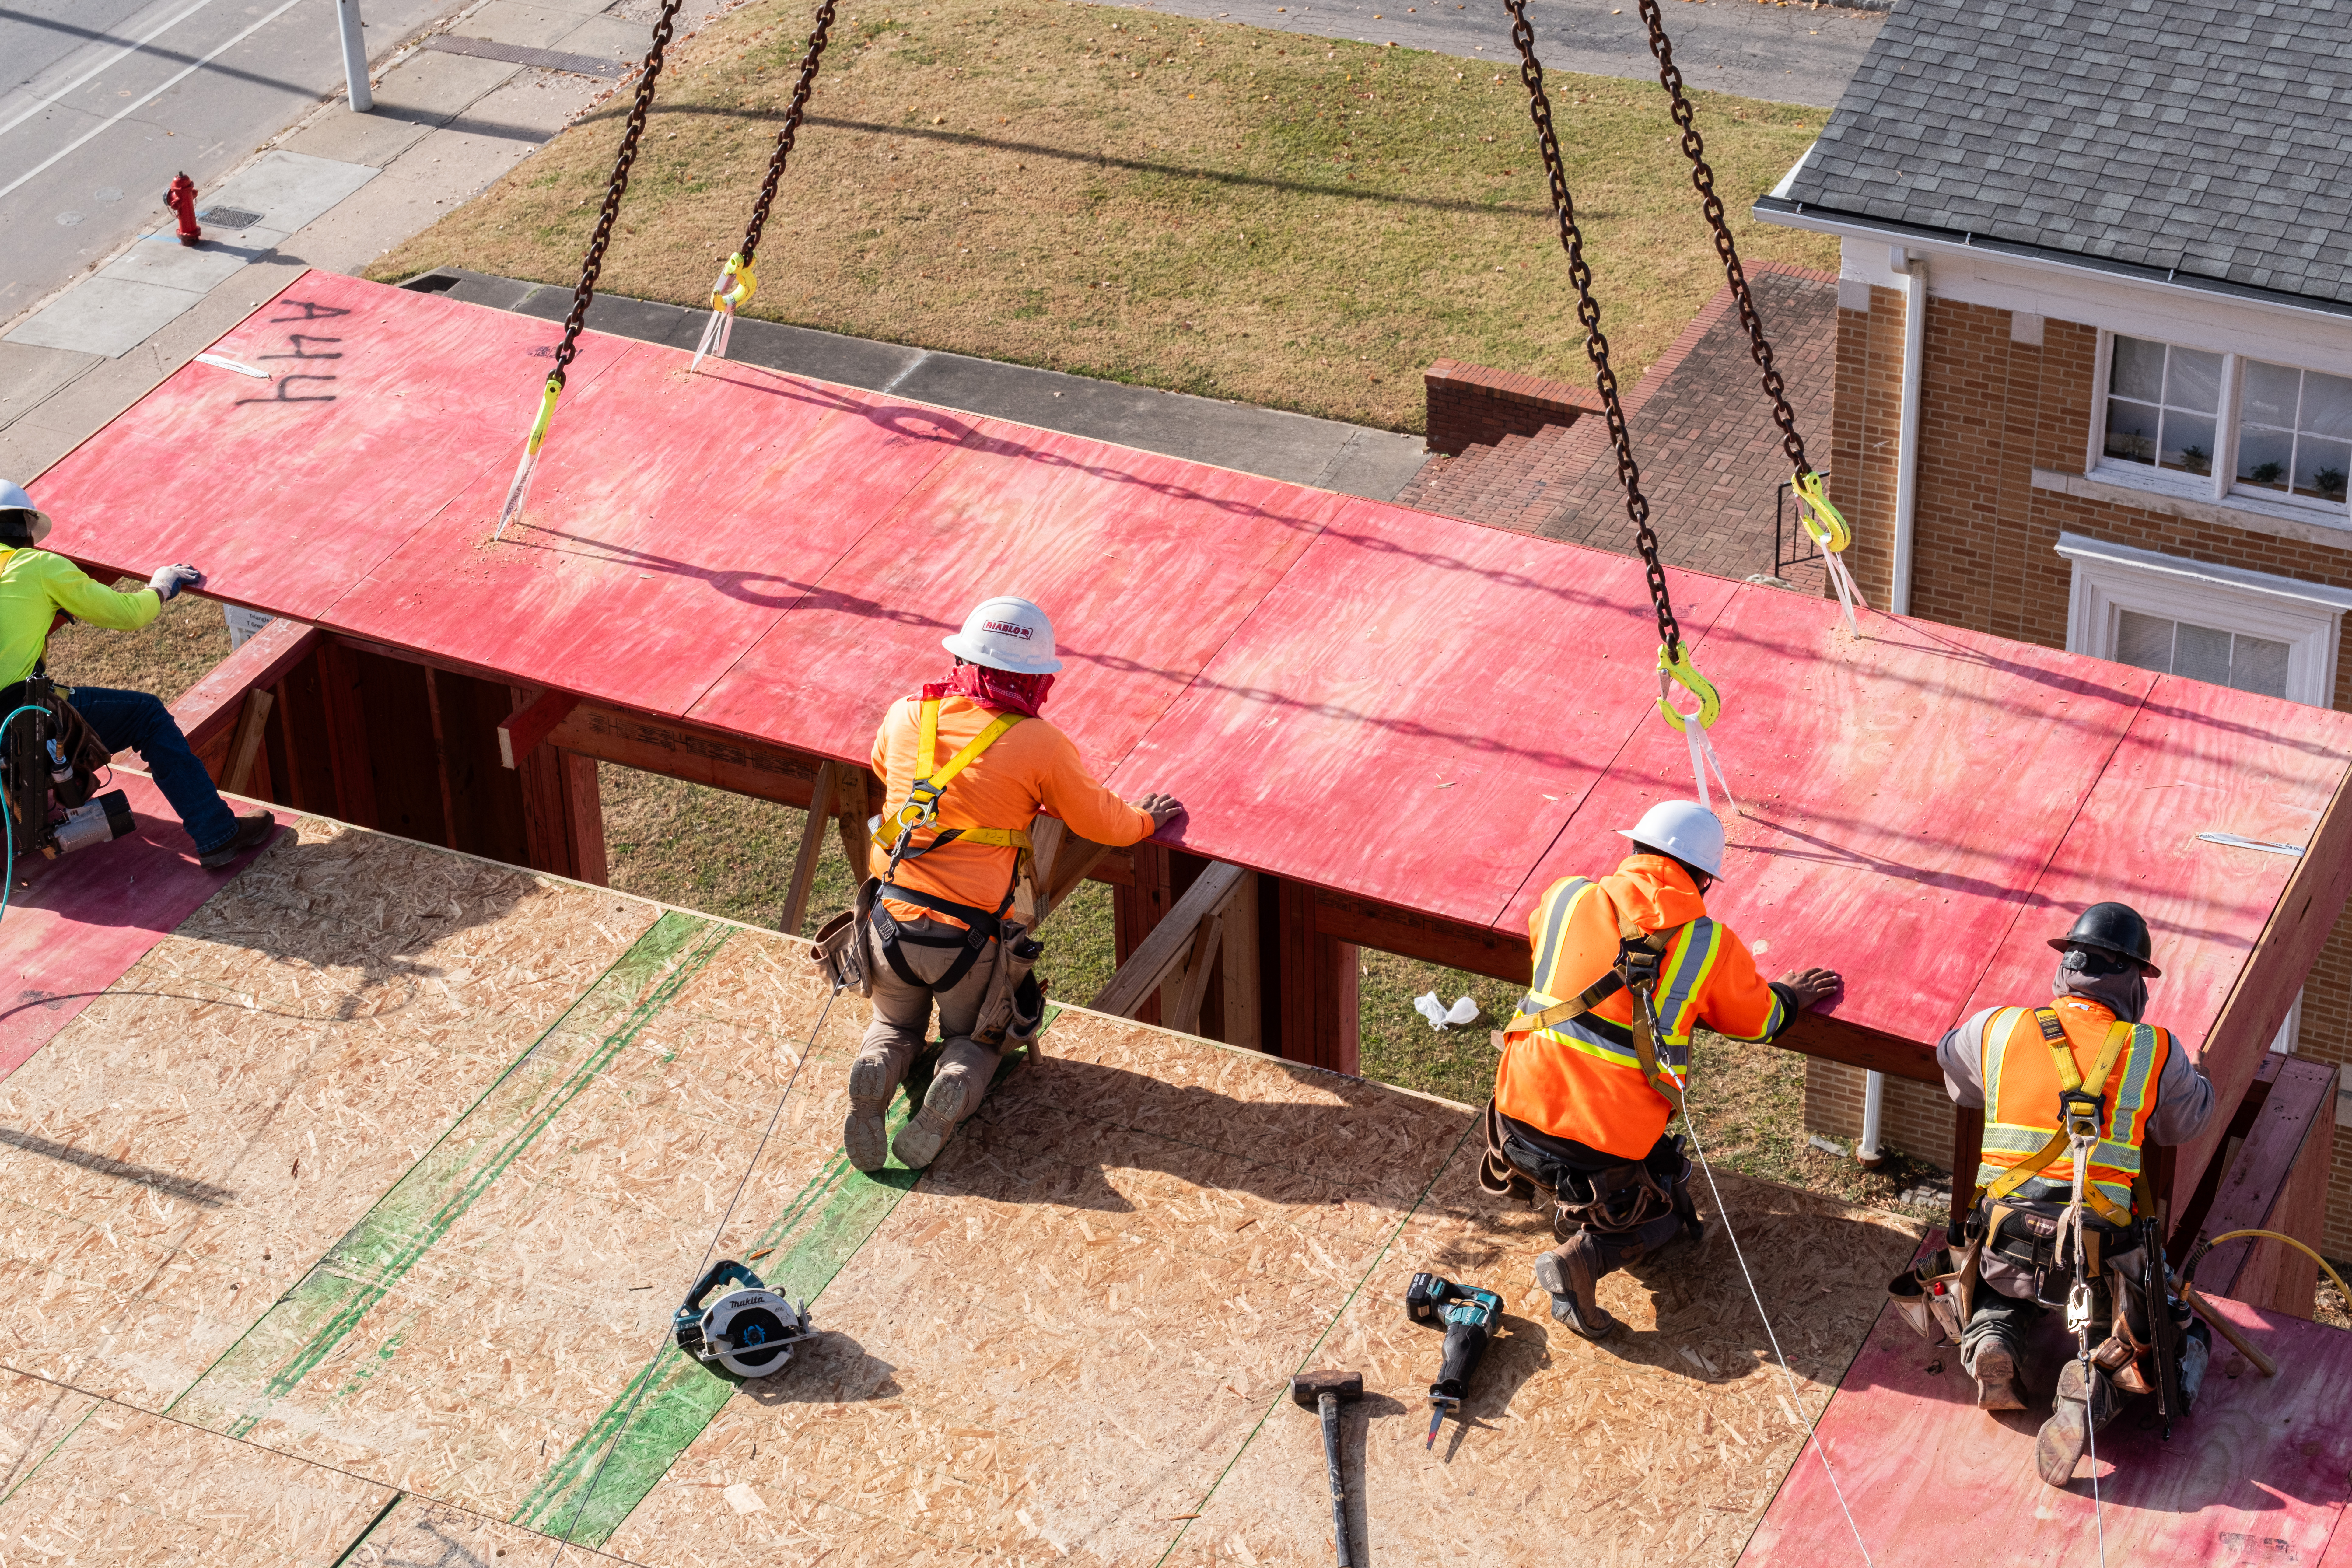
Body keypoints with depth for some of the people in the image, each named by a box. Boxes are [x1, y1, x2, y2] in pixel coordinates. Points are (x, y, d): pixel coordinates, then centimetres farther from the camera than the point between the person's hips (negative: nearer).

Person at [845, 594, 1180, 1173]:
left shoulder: (907, 716, 2)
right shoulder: (1038, 743, -9)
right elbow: (1101, 822, 3)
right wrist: (1145, 821, 24)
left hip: (892, 917, 2)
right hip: (969, 937, -2)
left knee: (896, 1024, 29)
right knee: (973, 1036, 24)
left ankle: (875, 1075, -7)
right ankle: (955, 1089, -12)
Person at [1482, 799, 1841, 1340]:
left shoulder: (1565, 898, 1)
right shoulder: (1711, 946, -5)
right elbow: (1756, 1018, 13)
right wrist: (1789, 997, 37)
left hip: (1523, 1114, 5)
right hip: (1612, 1147, -5)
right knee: (1667, 1213, 24)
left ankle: (1571, 1211, 18)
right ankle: (1587, 1253, -5)